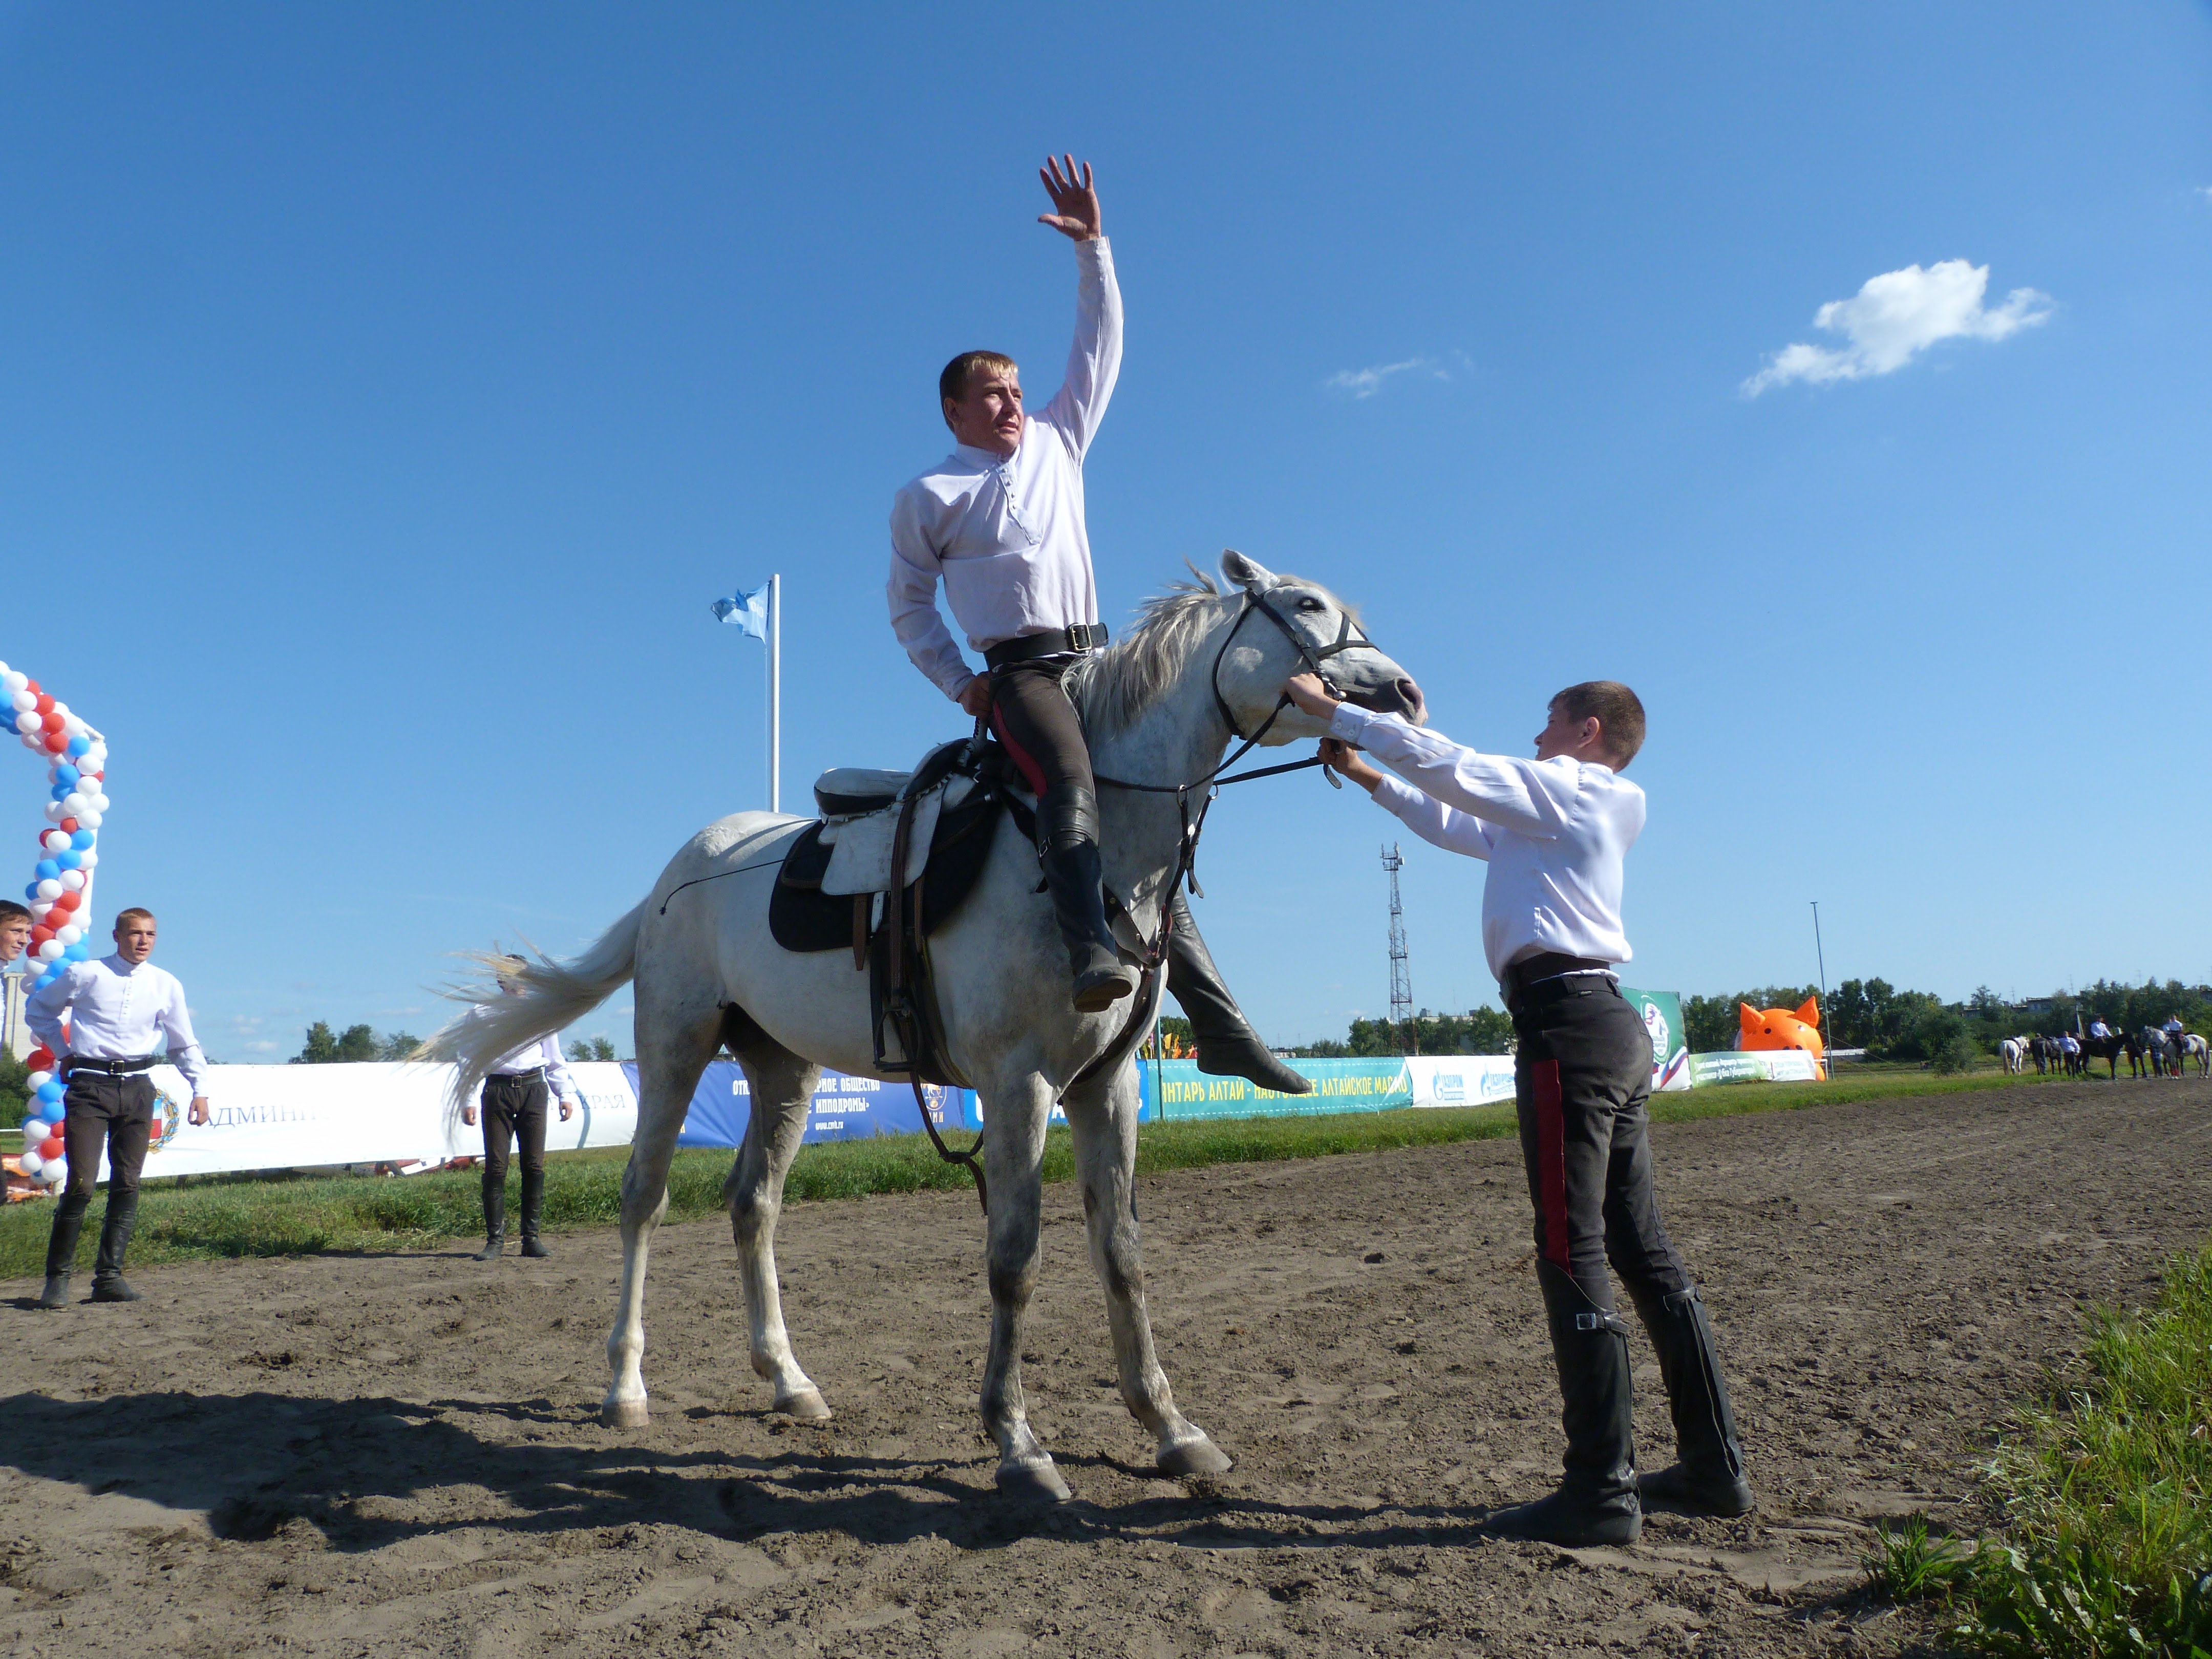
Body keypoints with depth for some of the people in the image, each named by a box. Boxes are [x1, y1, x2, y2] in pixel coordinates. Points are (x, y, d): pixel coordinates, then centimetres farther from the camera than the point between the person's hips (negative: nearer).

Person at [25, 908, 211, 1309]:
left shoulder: (166, 986, 7)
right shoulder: (85, 975, 1)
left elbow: (185, 1044, 15)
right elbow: (38, 1009, 19)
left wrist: (200, 1090, 5)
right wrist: (62, 1051, 9)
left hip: (137, 1089, 3)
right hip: (89, 1085, -3)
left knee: (127, 1185, 3)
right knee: (81, 1185, -8)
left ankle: (109, 1276, 11)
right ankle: (57, 1277, 6)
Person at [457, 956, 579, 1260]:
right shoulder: (481, 1013, 9)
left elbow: (554, 1058, 19)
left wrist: (566, 1093, 11)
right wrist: (465, 1101, -1)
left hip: (533, 1089, 2)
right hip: (497, 1090, -2)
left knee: (535, 1165, 0)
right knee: (495, 1166, -2)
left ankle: (532, 1237, 6)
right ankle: (495, 1239, 6)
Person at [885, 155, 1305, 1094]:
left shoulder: (1057, 444, 19)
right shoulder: (927, 498, 9)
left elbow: (1099, 347, 20)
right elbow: (908, 606, 13)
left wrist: (1091, 248, 12)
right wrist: (957, 682, 0)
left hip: (1095, 661, 4)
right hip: (1016, 669, -4)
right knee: (1071, 782, -35)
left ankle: (1218, 1024, 0)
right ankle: (1091, 951, -54)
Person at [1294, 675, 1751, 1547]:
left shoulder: (1561, 791, -2)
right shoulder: (1568, 815, 25)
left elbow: (1444, 762, -8)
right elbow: (1459, 827, 33)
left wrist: (1332, 708, -1)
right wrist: (1368, 777, 33)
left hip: (1566, 1022, -10)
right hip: (1612, 1026, 10)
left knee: (1573, 1255, -8)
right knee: (1643, 1251, 12)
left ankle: (1601, 1493, -4)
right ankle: (1715, 1466, 20)